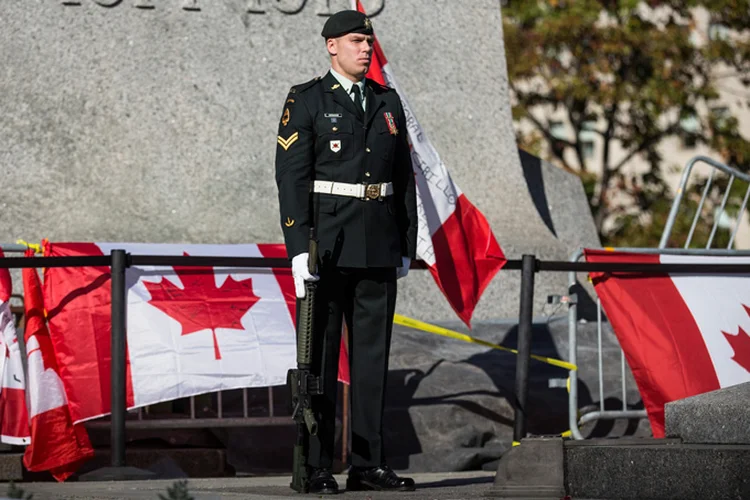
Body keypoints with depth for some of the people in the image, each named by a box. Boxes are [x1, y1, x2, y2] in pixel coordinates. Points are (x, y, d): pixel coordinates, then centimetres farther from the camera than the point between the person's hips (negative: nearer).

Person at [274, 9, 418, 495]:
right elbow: (292, 177, -10)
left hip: (379, 248, 5)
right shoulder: (306, 101, -4)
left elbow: (404, 177, 14)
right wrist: (298, 250, -17)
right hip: (328, 243, -5)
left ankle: (369, 464, 9)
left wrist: (407, 247, 9)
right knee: (321, 355, -2)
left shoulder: (388, 102, 12)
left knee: (373, 353, 5)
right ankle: (316, 467, 0)